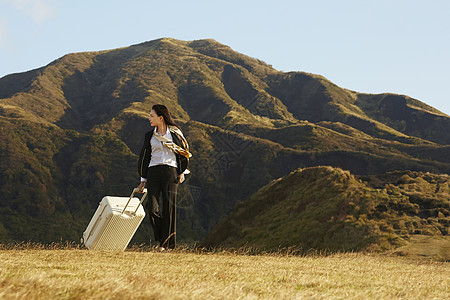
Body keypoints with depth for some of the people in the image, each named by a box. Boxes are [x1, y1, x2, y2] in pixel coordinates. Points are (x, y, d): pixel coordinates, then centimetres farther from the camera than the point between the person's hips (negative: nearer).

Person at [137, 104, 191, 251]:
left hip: (170, 172, -2)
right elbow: (145, 157, 16)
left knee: (169, 208, -6)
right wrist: (143, 180, 14)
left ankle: (165, 244, 0)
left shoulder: (174, 133, 6)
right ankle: (161, 234, 12)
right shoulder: (149, 136, 13)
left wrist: (182, 172, 4)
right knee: (151, 208, -12)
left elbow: (184, 152, 12)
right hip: (153, 172, 2)